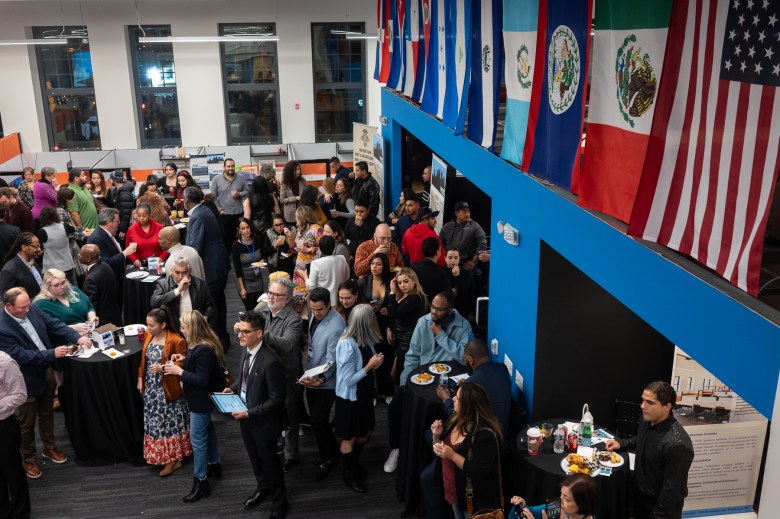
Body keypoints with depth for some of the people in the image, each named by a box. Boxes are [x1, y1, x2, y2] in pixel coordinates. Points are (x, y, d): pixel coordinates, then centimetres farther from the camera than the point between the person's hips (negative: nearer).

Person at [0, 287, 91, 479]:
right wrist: (53, 353, -30)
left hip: (47, 371, 7)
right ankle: (29, 459, 33)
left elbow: (54, 324, -3)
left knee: (47, 413, 25)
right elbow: (22, 356, -29)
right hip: (28, 381, -6)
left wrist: (77, 337, -17)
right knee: (27, 423, 13)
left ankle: (49, 448, 45)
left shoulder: (32, 309, -9)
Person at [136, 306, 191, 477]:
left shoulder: (176, 341, -19)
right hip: (151, 387, 6)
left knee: (170, 421, 3)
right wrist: (141, 379, 12)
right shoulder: (148, 336, 1)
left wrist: (162, 368, -28)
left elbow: (181, 365, -15)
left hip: (168, 388, -6)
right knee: (155, 421, 14)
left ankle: (173, 458, 14)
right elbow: (144, 359, 13)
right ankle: (160, 455, 29)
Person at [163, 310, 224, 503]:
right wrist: (184, 359, 1)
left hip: (201, 399, -11)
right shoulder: (200, 344, 0)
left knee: (197, 438, -3)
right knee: (207, 429, 25)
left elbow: (202, 380, -29)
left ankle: (201, 482, 7)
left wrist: (180, 371, -24)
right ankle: (214, 465, 43)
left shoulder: (203, 350, -31)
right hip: (199, 397, 11)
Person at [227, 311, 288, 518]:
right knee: (255, 459, 27)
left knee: (270, 462, 14)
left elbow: (277, 399, -25)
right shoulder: (247, 350, -7)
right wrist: (233, 388, -4)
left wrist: (249, 413, -25)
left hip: (263, 422, -7)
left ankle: (279, 501, 37)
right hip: (246, 418, 7)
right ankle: (263, 488, 53)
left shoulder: (270, 361, -31)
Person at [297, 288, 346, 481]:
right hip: (311, 377, 8)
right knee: (317, 419, 18)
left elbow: (332, 358, -26)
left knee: (318, 422, 0)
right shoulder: (315, 315, -2)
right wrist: (309, 376, 11)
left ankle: (327, 459, 22)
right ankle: (333, 449, 39)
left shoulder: (336, 326, -27)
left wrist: (321, 378, -41)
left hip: (325, 382, -8)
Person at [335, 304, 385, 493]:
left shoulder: (366, 339, -6)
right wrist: (370, 365, -22)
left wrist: (375, 362, -11)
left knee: (363, 434, 22)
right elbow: (349, 380, -25)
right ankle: (348, 474, 32)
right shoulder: (347, 345, -29)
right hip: (350, 397, -7)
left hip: (364, 393, 8)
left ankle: (355, 465, 45)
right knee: (349, 437, 12)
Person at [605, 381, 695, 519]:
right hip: (640, 494, 7)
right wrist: (621, 444, 0)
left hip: (662, 505, -7)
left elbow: (672, 489, -27)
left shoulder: (676, 444, -34)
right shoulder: (647, 420, -9)